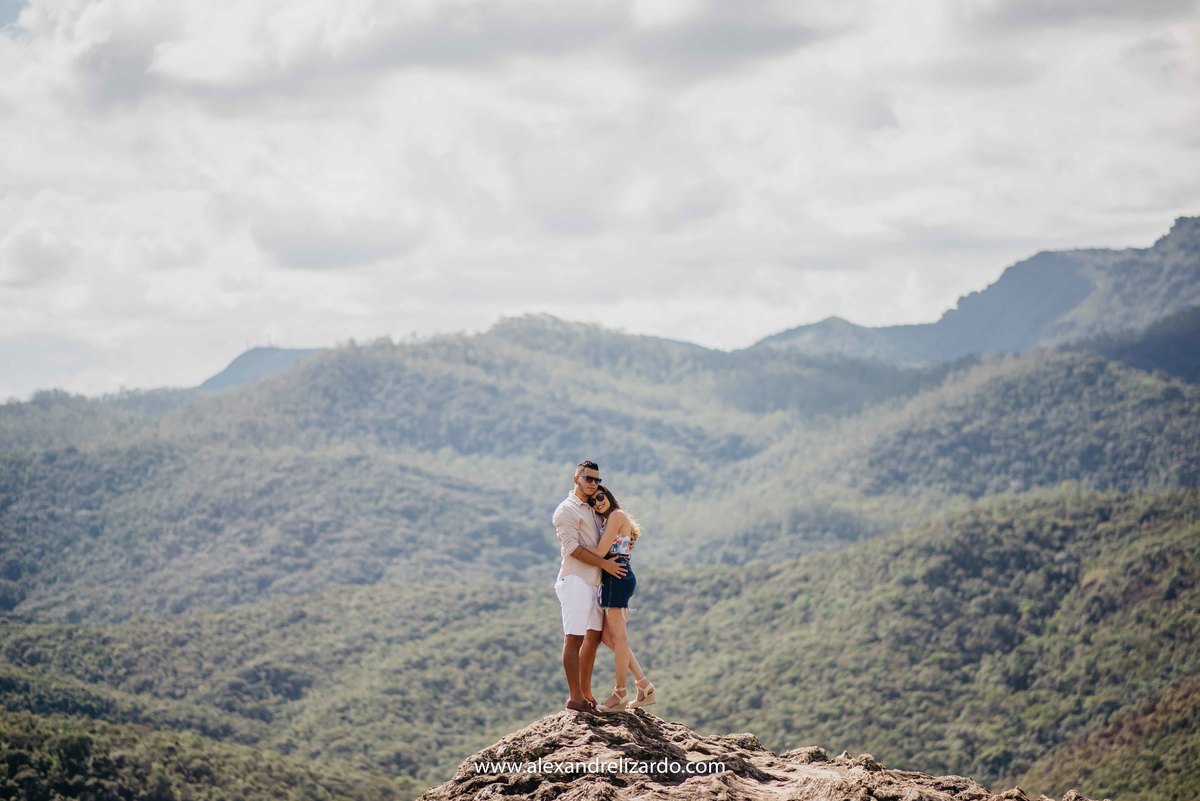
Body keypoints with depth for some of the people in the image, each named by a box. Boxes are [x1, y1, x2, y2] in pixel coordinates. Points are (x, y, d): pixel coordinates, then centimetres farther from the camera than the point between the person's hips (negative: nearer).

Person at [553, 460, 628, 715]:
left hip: (593, 581, 9)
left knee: (594, 635, 11)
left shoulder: (592, 510, 19)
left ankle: (586, 693, 19)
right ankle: (575, 698, -12)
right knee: (574, 638, -10)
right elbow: (573, 548, -16)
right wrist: (605, 564, -17)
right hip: (575, 580, -9)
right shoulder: (566, 510, -7)